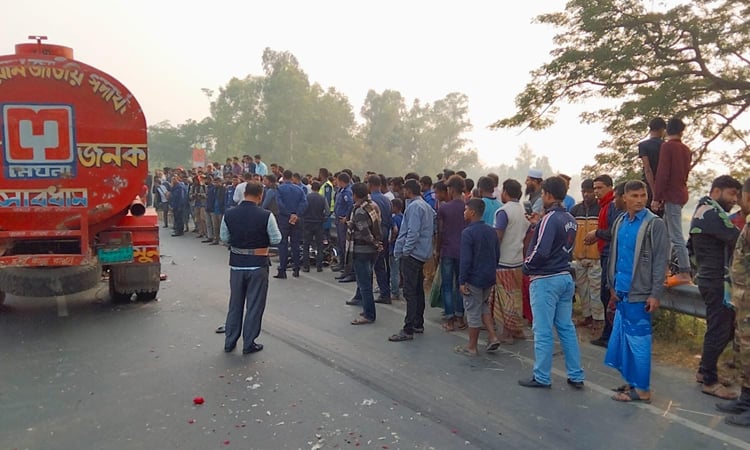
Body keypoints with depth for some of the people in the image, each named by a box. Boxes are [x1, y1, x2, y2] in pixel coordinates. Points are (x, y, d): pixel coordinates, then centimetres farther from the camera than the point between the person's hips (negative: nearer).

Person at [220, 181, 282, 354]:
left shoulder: (229, 215, -5)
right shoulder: (266, 215, -16)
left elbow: (224, 238, 6)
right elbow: (276, 239, -8)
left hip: (236, 264, 4)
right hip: (258, 265, -3)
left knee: (235, 303, 17)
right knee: (254, 305, 9)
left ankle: (230, 342, 26)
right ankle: (249, 344, 16)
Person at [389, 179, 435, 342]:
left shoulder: (414, 206, -15)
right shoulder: (427, 206, 15)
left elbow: (413, 232, -21)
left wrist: (405, 251, -15)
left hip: (411, 254, -10)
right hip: (422, 254, 10)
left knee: (410, 293, -9)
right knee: (418, 290, 16)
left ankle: (408, 330, -8)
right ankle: (418, 324, 25)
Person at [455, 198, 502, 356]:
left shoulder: (468, 232, -17)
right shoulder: (491, 231, 5)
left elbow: (465, 260, -19)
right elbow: (497, 255, 12)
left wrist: (462, 281, -14)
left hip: (474, 279, -7)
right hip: (489, 278, 7)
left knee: (473, 312, 4)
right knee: (484, 306, 25)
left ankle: (472, 347, 15)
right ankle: (492, 337, 15)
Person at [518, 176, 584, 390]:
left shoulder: (549, 218, -16)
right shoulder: (570, 219, 10)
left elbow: (541, 251, -24)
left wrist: (527, 266, -6)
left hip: (545, 280, -9)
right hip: (566, 276, 9)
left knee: (543, 331, 1)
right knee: (566, 327, 14)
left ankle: (542, 377, 10)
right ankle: (576, 376, 19)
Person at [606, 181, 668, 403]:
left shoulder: (654, 224, -9)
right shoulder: (619, 222, 9)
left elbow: (660, 261, -11)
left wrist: (655, 294, -14)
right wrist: (613, 285, 13)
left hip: (639, 293, -6)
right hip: (622, 291, 6)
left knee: (638, 340, -1)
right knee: (622, 338, 12)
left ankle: (642, 389, 10)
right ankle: (630, 381, 24)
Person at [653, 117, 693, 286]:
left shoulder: (667, 147, -10)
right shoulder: (686, 150, 14)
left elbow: (662, 173, -16)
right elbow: (685, 173, 17)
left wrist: (656, 197, -13)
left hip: (671, 195, -8)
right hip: (682, 193, 8)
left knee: (676, 235, -11)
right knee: (666, 231, 17)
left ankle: (684, 273, -13)